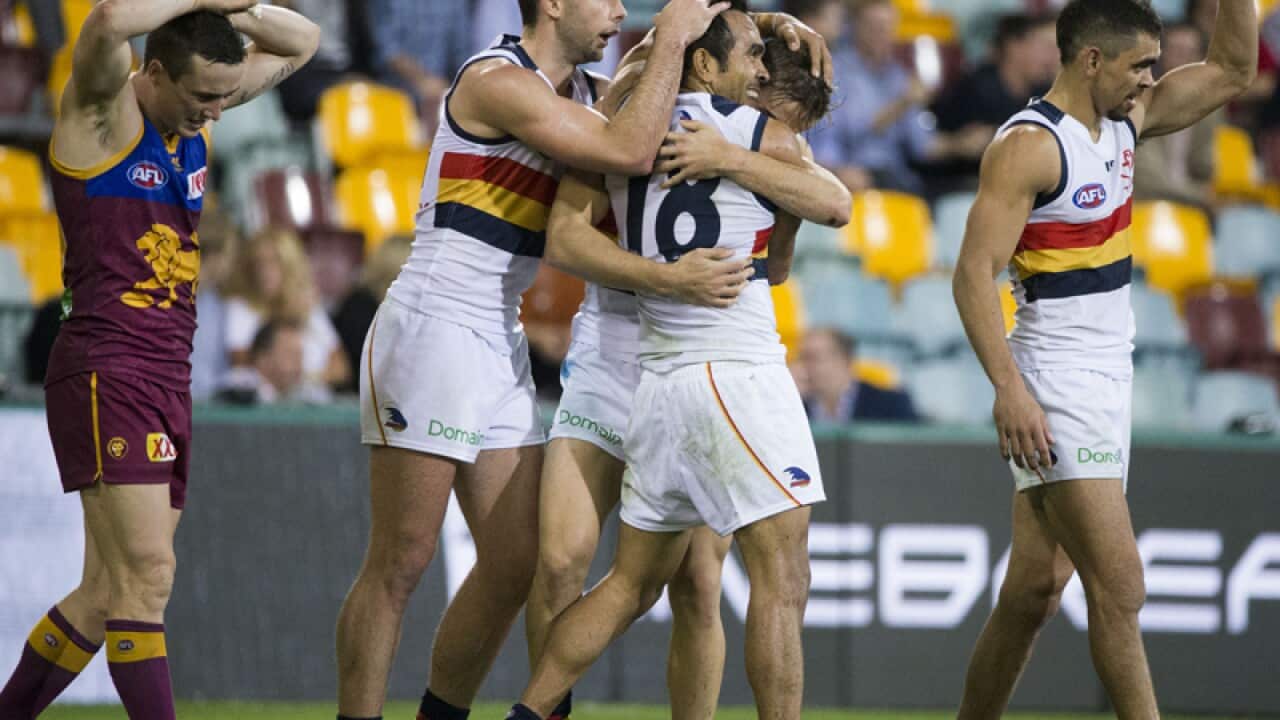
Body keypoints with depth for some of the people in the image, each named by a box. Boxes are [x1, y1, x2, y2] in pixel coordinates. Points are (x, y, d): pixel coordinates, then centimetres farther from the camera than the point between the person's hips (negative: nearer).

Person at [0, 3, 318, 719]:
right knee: (147, 575, -16)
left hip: (168, 381, 8)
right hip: (105, 372, -8)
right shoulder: (104, 109, -8)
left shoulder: (195, 118, 13)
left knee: (111, 593, 10)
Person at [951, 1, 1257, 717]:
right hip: (1054, 390, -8)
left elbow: (1230, 70, 19)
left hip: (1108, 381, 8)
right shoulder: (1029, 146, -14)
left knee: (1034, 590, 10)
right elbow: (974, 274, -18)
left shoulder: (1125, 122, 11)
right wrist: (1008, 387, -27)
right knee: (1120, 589, -13)